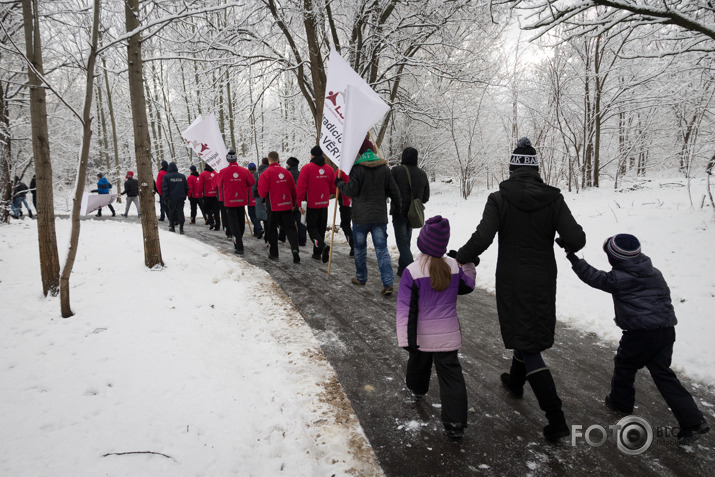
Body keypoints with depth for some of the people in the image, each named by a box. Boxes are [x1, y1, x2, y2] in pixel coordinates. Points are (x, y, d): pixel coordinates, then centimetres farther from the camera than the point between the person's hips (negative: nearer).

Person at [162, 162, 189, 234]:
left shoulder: (166, 176, -4)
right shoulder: (182, 176, 5)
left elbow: (164, 188, -7)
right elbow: (187, 187, 10)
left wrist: (165, 197, -1)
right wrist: (184, 196, 19)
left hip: (171, 198, -2)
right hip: (181, 198, 2)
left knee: (171, 212, 12)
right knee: (180, 212, 0)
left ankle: (172, 227, 16)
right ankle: (181, 229, -6)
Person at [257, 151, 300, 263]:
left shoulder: (266, 174, -10)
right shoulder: (286, 172, 3)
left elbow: (262, 191, -13)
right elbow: (293, 190, 9)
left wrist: (263, 196, 11)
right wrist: (293, 203, 22)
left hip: (273, 206, -3)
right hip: (287, 206, 3)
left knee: (272, 229, 11)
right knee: (290, 228, 8)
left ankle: (273, 253, 16)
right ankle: (295, 248, -12)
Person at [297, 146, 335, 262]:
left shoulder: (307, 168, -10)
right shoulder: (329, 169, 4)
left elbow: (301, 187, -14)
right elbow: (333, 188, 8)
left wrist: (300, 203, -9)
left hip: (312, 204, -4)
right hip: (324, 204, 5)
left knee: (311, 228, 2)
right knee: (321, 228, 14)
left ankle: (322, 246, -23)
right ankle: (317, 253, 20)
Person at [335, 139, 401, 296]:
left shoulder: (357, 168, -8)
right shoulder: (384, 168, 6)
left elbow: (351, 191, -10)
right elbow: (394, 190, 7)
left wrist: (339, 183, 9)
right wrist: (399, 206, 22)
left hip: (361, 217, -3)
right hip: (380, 216, 3)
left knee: (360, 248, 14)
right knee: (382, 249, 2)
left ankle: (361, 278, 27)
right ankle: (388, 283, -8)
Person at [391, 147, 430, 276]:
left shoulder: (396, 171, -13)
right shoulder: (422, 174, 5)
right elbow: (426, 197, 8)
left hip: (399, 212, -5)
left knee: (402, 242, -2)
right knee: (406, 241, 18)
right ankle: (402, 268, 27)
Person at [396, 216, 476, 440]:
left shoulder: (412, 272, -17)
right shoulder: (454, 266, -7)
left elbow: (406, 309, -17)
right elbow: (467, 287, 14)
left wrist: (406, 338, -14)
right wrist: (469, 266, 27)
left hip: (422, 335, -1)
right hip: (448, 334, 1)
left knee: (419, 361, 27)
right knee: (451, 374, 5)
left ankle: (417, 388, 57)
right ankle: (455, 423, 3)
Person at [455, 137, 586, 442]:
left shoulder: (499, 199, -13)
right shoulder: (553, 199, -5)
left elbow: (482, 239, -21)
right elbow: (576, 239, -11)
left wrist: (461, 257, -4)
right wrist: (568, 244, 12)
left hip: (512, 282, -4)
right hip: (543, 280, 4)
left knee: (528, 346, 2)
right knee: (530, 332, 26)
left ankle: (556, 419, 0)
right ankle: (516, 382, 50)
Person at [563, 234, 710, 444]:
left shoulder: (617, 278, -10)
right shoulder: (655, 273, 12)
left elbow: (593, 277, 1)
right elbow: (665, 297, 20)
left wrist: (573, 257, 6)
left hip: (640, 333, -7)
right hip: (667, 330, 7)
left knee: (624, 364, 16)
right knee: (662, 372, 12)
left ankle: (620, 401, 34)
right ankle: (693, 421, 7)